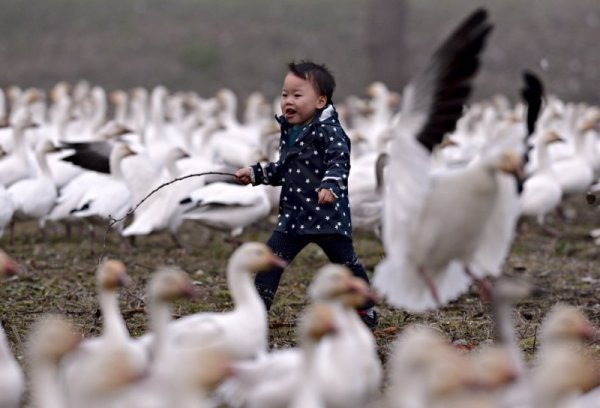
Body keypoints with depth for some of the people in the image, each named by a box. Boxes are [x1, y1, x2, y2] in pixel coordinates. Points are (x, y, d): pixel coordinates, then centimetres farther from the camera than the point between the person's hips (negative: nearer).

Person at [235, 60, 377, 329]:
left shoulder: (328, 130, -13)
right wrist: (255, 174, 17)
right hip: (293, 215, 7)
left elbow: (339, 162, -25)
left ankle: (366, 310, 23)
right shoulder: (288, 131, 11)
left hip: (328, 214, -7)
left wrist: (330, 185, -42)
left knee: (345, 261, 6)